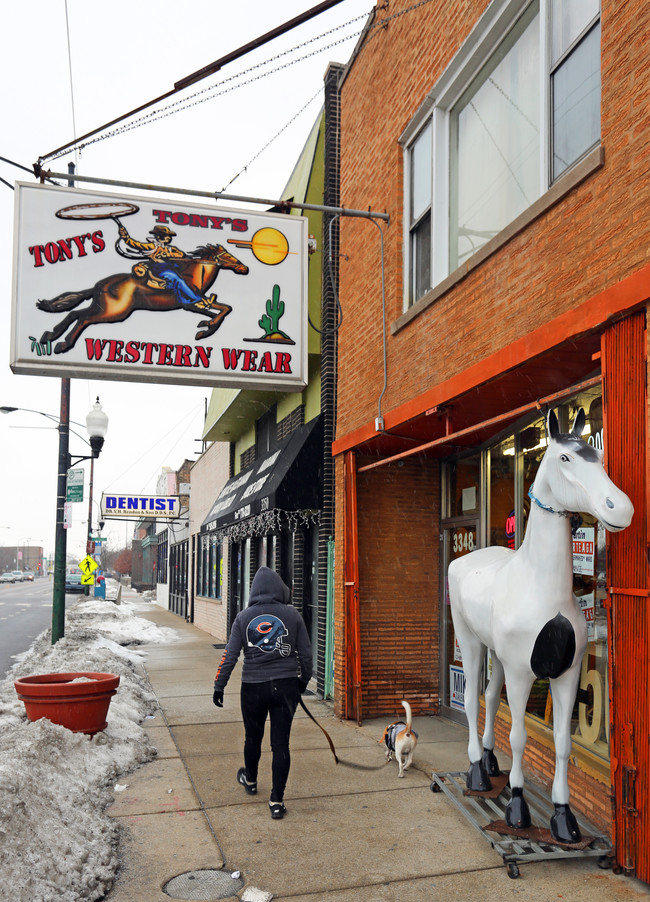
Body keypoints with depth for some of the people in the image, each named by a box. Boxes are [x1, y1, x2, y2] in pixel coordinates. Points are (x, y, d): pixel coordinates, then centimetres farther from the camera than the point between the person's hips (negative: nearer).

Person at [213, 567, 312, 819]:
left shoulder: (244, 617, -3)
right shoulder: (292, 615, -3)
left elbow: (230, 655, -3)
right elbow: (305, 653, 2)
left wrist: (219, 686, 4)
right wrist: (303, 681, 16)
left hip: (253, 687, 1)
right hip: (286, 686, 0)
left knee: (253, 737, 21)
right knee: (281, 744, 5)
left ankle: (250, 780, 45)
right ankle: (277, 801, 7)